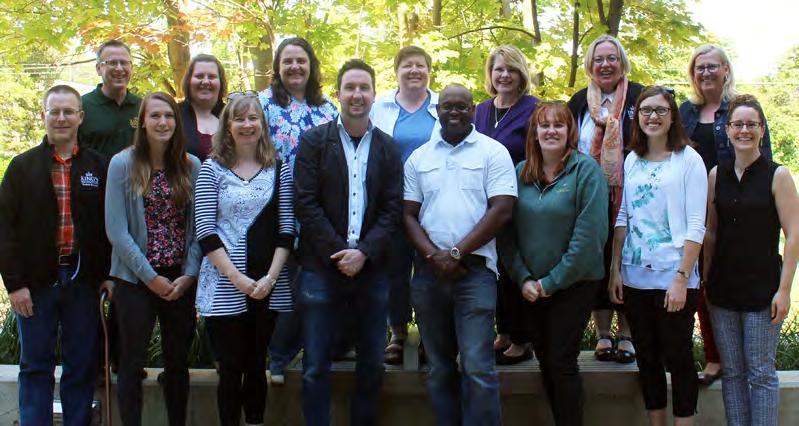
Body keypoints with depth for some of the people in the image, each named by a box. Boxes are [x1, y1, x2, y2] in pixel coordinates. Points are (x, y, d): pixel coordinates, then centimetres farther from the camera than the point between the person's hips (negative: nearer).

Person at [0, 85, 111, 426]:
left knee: (83, 367, 8)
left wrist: (109, 274, 0)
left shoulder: (99, 166, 5)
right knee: (35, 367, 7)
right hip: (36, 282, -1)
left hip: (84, 282, 1)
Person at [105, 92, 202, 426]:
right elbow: (116, 231, -8)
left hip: (180, 281, 3)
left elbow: (198, 227, 2)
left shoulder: (191, 166, 3)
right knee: (132, 362, 4)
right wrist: (151, 278, -10)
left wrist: (189, 275, -8)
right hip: (135, 280, -2)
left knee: (178, 361, 11)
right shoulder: (123, 164, -5)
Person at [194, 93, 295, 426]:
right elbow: (205, 231, -4)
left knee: (257, 367, 10)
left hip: (268, 285, 2)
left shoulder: (280, 169, 7)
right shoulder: (212, 169, 2)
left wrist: (270, 277, -8)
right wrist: (237, 278, -11)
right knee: (231, 369, 2)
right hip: (225, 286, -2)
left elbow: (286, 229, 4)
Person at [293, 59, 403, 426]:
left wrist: (364, 253, -11)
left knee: (372, 365, 9)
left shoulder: (388, 147, 8)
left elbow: (392, 209, 3)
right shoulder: (314, 141, 2)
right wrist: (338, 253, -12)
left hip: (370, 269, 2)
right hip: (321, 268, -2)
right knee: (315, 367, 1)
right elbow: (305, 203, -5)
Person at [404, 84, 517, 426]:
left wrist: (456, 253, -11)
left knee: (477, 368, -8)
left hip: (475, 269, -4)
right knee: (439, 368, 10)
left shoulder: (493, 152, 1)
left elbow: (501, 210, -7)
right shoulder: (418, 158, 12)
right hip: (428, 272, 4)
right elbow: (408, 215, 8)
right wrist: (433, 256, -8)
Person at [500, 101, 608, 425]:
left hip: (575, 284, -4)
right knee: (544, 360, 11)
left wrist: (553, 281, -15)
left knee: (561, 362, -4)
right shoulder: (521, 173, 4)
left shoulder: (586, 169, -10)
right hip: (532, 286, 5)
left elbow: (590, 234, -16)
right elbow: (507, 231, 3)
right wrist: (523, 278, -8)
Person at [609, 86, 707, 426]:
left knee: (678, 358, 3)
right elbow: (622, 217, 11)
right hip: (634, 276, 5)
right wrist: (615, 269, 4)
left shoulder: (688, 159, -4)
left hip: (674, 277, -5)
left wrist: (682, 277, -15)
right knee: (647, 357, 12)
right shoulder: (632, 160, 11)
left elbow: (696, 226, -8)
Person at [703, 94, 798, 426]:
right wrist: (705, 280, 9)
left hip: (762, 286, -4)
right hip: (723, 287, 4)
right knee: (731, 371, 9)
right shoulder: (717, 175, 7)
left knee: (760, 372, 0)